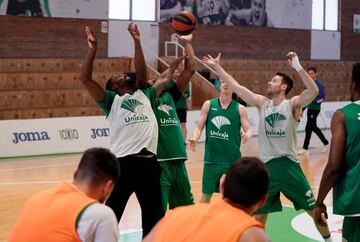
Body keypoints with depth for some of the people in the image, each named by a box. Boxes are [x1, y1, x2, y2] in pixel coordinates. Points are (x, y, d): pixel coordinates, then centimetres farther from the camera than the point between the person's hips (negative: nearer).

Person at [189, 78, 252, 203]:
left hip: (233, 158, -1)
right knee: (206, 194, 9)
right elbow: (199, 127, 2)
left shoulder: (239, 108, -1)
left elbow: (248, 129, -5)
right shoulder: (208, 105, 2)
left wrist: (247, 135, -28)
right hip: (212, 157, 1)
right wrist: (194, 139, -18)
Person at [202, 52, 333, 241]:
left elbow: (314, 91, -23)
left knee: (313, 209, 8)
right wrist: (217, 67, 0)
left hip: (289, 164, -3)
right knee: (259, 214, 9)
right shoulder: (262, 103, 5)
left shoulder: (293, 104, -5)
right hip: (267, 166, 3)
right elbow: (236, 87, 3)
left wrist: (297, 67, -30)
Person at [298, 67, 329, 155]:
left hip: (315, 108, -8)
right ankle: (325, 143, 29)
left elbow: (322, 98, -15)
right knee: (314, 127, 15)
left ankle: (305, 148, -3)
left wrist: (314, 101, -29)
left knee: (308, 128, -8)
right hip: (310, 108, 8)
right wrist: (303, 109, 17)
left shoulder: (319, 84, -11)